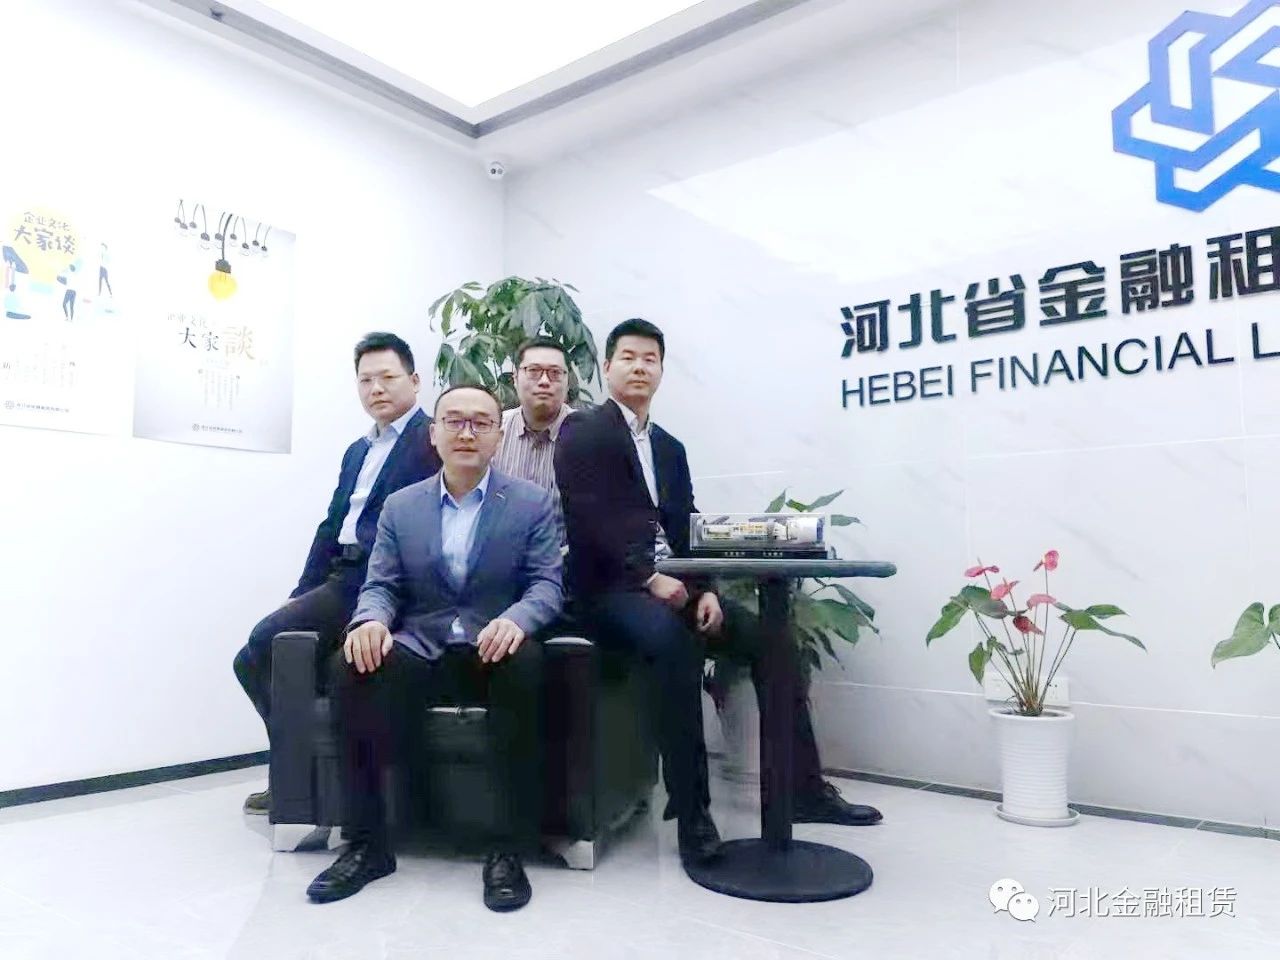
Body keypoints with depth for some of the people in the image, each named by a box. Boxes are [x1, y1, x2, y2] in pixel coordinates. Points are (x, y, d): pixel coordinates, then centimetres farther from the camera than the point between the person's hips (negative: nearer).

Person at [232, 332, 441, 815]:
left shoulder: (434, 439, -5)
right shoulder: (357, 451, 23)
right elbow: (331, 526, 20)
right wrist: (303, 593, 8)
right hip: (340, 579, 9)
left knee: (268, 638, -17)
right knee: (253, 660, 2)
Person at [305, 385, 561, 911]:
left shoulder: (533, 502, 5)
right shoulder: (400, 506, 13)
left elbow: (547, 583, -3)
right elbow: (381, 586, 8)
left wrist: (515, 619, -27)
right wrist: (371, 620, -17)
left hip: (494, 649, -2)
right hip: (419, 649, 3)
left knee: (525, 662, -37)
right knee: (352, 665, -28)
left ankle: (509, 847, -23)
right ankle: (367, 842, -13)